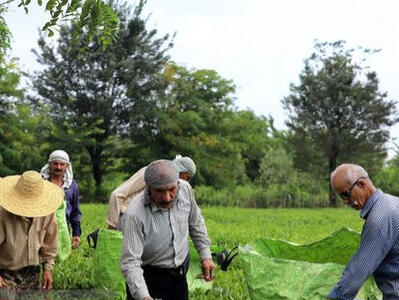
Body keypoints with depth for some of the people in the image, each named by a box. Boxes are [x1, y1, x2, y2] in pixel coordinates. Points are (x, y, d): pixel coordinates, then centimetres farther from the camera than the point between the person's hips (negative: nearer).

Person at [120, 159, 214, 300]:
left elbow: (196, 223, 5)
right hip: (149, 278, -5)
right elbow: (130, 263, -30)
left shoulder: (185, 189, -15)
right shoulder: (135, 214, -31)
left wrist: (205, 255, 6)